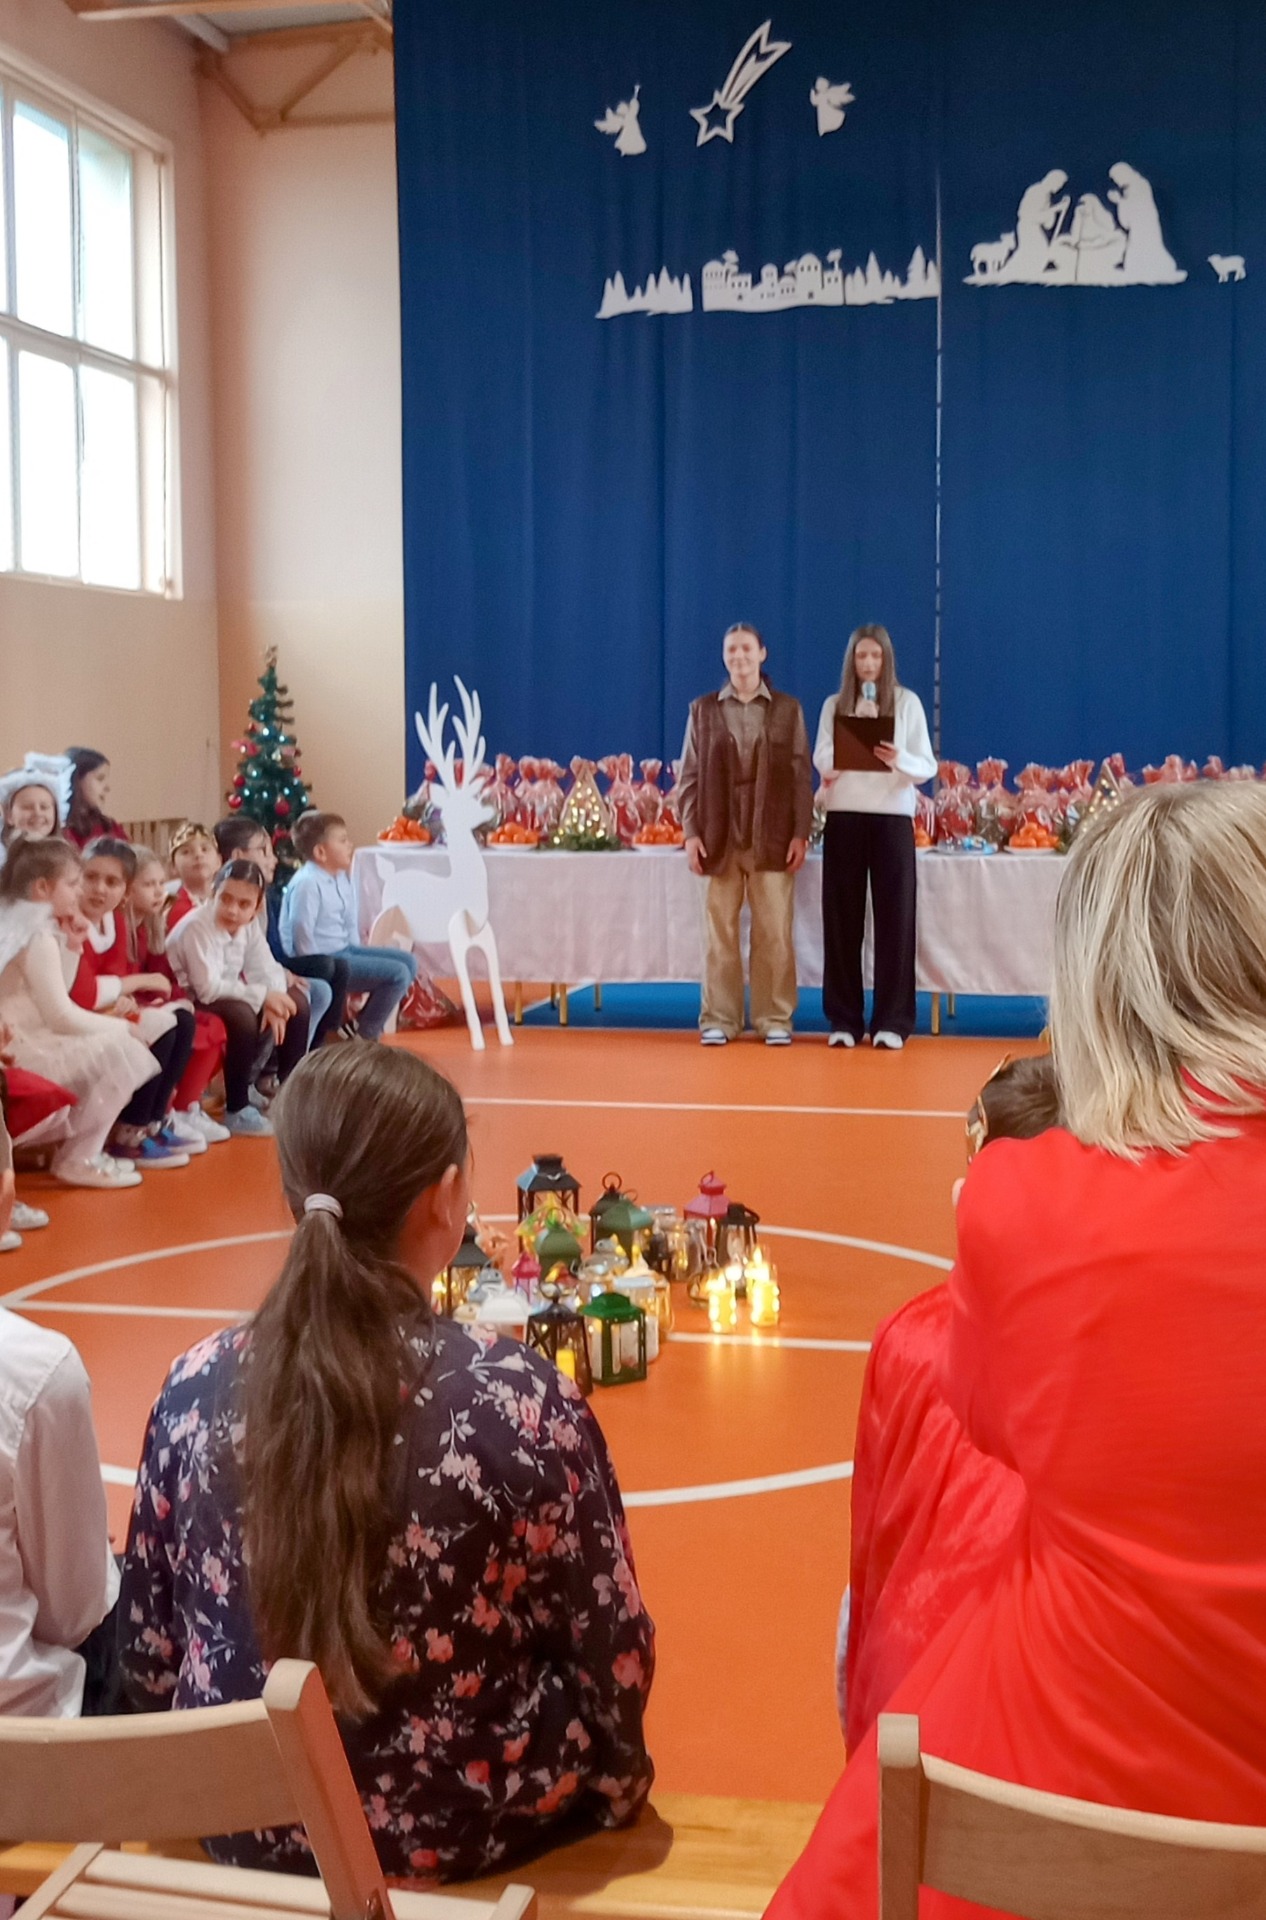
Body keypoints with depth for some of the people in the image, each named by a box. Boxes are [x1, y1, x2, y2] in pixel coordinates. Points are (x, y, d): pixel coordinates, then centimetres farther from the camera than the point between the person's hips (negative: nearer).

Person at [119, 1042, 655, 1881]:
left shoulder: (197, 1389, -15)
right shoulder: (521, 1398, -24)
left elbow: (147, 1663, -3)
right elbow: (615, 1661, -12)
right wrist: (621, 1781, 9)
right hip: (470, 1830, -3)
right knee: (581, 1693, 28)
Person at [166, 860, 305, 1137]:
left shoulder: (249, 924, -1)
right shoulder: (197, 927, -25)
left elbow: (266, 971, -1)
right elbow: (208, 988, -32)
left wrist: (274, 1003, -22)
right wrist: (263, 996, -28)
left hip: (227, 997, 9)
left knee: (295, 1003, 3)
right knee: (243, 1016, -35)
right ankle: (236, 1111, -22)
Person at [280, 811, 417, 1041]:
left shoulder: (342, 876, 8)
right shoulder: (307, 883, -20)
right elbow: (301, 936, -21)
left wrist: (357, 957, 8)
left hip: (344, 950, 10)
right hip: (319, 961, -10)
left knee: (408, 962, 11)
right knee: (398, 974, -16)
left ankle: (366, 1025, 14)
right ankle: (365, 1036, 1)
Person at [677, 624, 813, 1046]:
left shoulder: (788, 709, 7)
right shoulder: (703, 709, 9)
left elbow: (801, 774, 4)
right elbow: (689, 775, 6)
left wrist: (801, 833, -5)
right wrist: (691, 832, -4)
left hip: (773, 838, -1)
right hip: (720, 837, 1)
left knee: (774, 934, 1)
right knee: (720, 933, 4)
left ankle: (775, 1018, 9)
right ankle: (719, 1018, 10)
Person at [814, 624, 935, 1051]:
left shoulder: (907, 702, 4)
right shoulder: (834, 705, 9)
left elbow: (928, 766, 0)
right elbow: (822, 763, -1)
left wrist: (899, 760, -21)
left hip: (892, 816, -1)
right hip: (844, 816, 2)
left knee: (894, 916, -2)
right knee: (842, 916, 1)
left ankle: (892, 1020, 1)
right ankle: (844, 1019, 7)